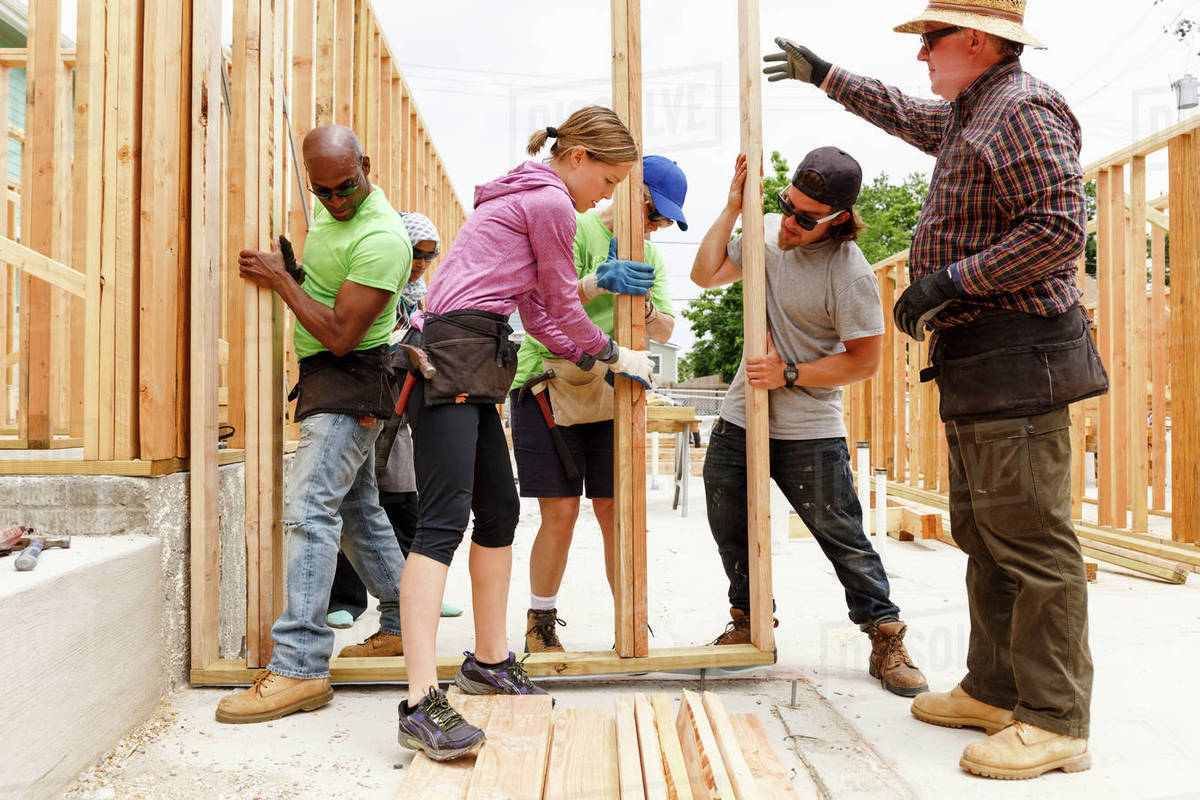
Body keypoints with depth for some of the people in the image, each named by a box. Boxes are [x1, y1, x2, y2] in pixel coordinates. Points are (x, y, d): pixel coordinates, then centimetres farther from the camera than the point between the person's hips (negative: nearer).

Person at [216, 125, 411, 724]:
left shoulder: (380, 238, -20)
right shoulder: (330, 210, 11)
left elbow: (340, 334, -22)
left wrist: (280, 279, -14)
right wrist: (280, 273, 7)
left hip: (350, 379, -10)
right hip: (324, 379, 10)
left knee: (310, 507, -17)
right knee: (358, 509, 15)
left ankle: (299, 668, -15)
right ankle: (401, 623, 28)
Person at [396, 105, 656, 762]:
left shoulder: (526, 198, 27)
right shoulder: (551, 203, -4)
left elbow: (536, 309, 26)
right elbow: (564, 308, 1)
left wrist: (595, 362, 23)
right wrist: (614, 354, 17)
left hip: (469, 365, 11)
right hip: (454, 355, -11)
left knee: (499, 512, 13)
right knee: (445, 520, -18)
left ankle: (489, 660, 25)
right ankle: (422, 703, -20)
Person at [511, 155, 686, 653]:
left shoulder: (650, 254, 16)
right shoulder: (575, 229, -3)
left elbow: (664, 332, 9)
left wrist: (644, 307, -13)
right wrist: (599, 283, -29)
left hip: (610, 395, 5)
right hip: (549, 386, -5)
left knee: (616, 511, 0)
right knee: (560, 513, -6)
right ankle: (540, 625, 13)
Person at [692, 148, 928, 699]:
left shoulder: (851, 274, -16)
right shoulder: (768, 230, 3)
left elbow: (864, 362, -13)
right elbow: (705, 275, 4)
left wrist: (789, 374, -19)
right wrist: (732, 207, -3)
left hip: (809, 432, -6)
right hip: (739, 419, 6)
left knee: (843, 537, 0)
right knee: (729, 528, 13)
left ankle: (887, 641, 16)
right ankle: (750, 620, 32)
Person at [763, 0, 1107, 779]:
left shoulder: (1022, 109, -10)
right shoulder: (968, 113, 21)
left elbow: (1060, 229, -19)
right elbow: (904, 114, 41)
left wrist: (948, 280, -18)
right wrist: (824, 75, 45)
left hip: (1017, 354, -11)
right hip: (976, 361, 11)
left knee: (1031, 538, -9)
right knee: (986, 533, 12)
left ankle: (1056, 723, 0)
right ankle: (995, 692, 22)